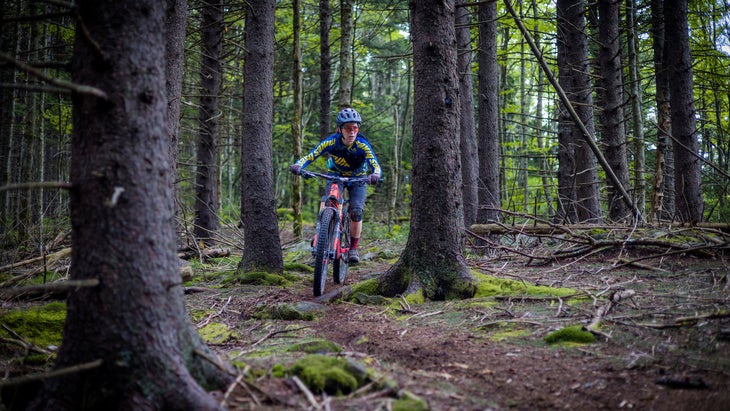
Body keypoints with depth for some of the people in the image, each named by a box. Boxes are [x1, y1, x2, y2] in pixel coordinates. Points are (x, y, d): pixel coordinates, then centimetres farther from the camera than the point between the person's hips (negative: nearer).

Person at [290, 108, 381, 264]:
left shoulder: (363, 145, -29)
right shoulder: (331, 142, -27)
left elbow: (375, 165, -37)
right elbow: (310, 156, -30)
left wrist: (375, 175, -61)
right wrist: (298, 165, -50)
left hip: (357, 178, -1)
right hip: (335, 176, 1)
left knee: (356, 212, -17)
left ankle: (353, 248, -1)